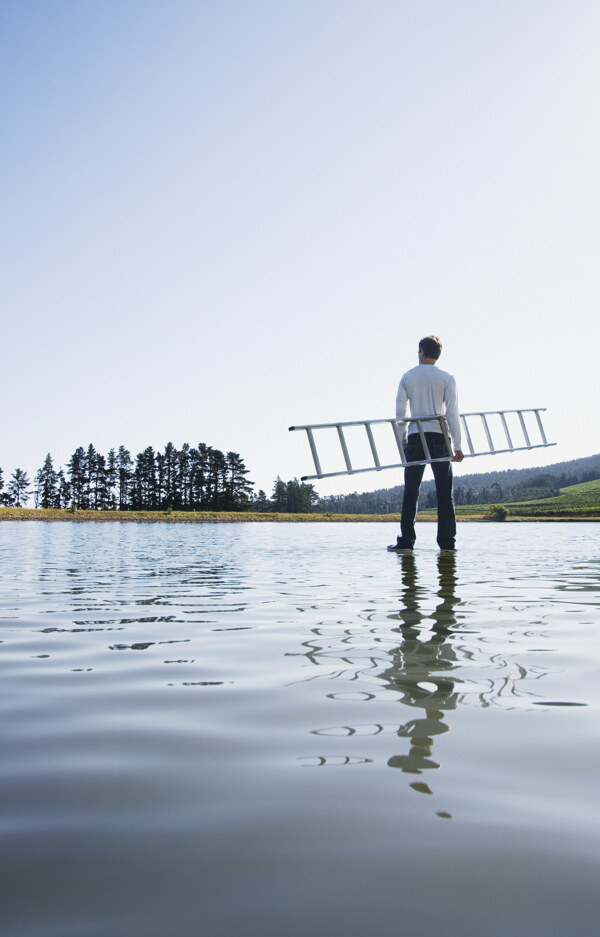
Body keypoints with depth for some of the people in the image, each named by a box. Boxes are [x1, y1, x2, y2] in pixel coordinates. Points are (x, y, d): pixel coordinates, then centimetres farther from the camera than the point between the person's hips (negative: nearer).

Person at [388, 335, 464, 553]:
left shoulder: (407, 377, 8)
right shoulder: (446, 378, 2)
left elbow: (399, 412, 6)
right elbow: (452, 414, -3)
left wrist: (403, 440, 14)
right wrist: (457, 446, -1)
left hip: (415, 437, 1)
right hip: (439, 437, -1)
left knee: (411, 491, 4)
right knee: (444, 492, 4)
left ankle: (406, 541, 0)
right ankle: (447, 542, 2)